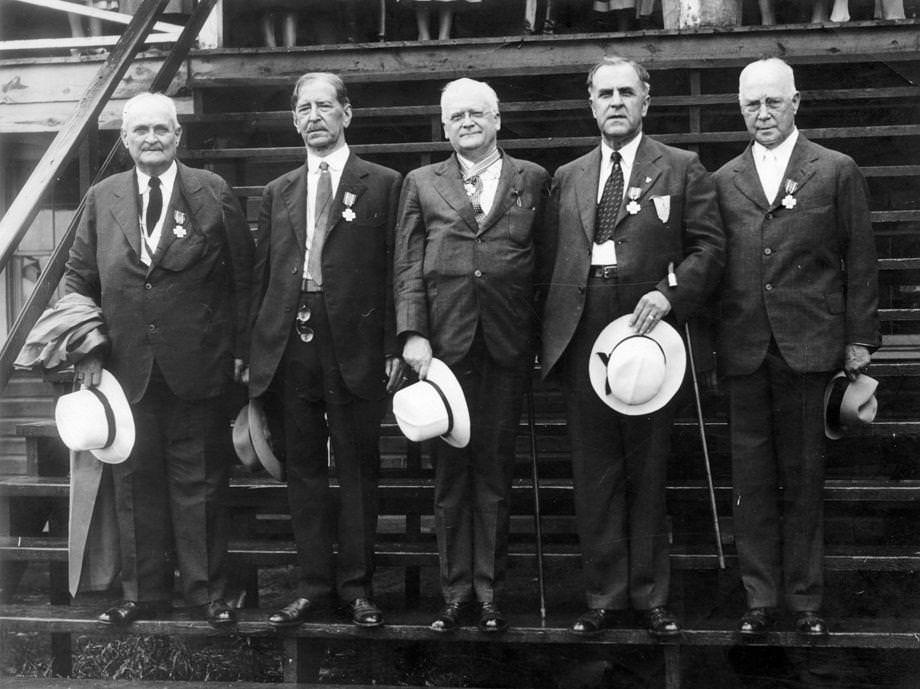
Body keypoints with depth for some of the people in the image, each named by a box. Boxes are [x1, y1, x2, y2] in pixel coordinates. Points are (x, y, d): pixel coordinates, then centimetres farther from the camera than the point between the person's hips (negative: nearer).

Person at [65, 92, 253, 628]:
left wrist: (241, 351, -5)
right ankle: (143, 593, 21)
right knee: (135, 482, 10)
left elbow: (242, 277, -1)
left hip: (198, 365, -3)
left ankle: (207, 591, 17)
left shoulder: (214, 193, -1)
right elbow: (80, 278, 9)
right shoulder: (102, 199, 7)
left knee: (200, 482, 6)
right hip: (127, 366, 3)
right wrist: (87, 351, -1)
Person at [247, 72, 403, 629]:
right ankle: (315, 584, 17)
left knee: (358, 468, 4)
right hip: (290, 347, 4)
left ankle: (357, 585, 13)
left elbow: (394, 271, -1)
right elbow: (263, 275, 13)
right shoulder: (278, 193, 15)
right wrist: (255, 347, 5)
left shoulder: (383, 185, 3)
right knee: (304, 470, 8)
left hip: (355, 347, -3)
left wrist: (394, 347, -8)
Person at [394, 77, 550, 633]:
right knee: (451, 468, 4)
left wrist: (543, 335, -1)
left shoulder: (532, 180, 10)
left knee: (495, 468, 3)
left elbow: (544, 259, 7)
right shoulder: (422, 184, 12)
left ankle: (490, 592, 11)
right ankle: (456, 591, 12)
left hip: (509, 341, -1)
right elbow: (408, 267, 7)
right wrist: (413, 333, -5)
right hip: (444, 342, 1)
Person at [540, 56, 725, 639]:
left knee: (648, 471, 4)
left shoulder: (682, 169, 6)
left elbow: (710, 246, -1)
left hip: (649, 332, -3)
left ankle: (651, 597, 14)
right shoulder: (567, 178, 16)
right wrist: (552, 335, 5)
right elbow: (554, 259, 15)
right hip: (581, 339, 3)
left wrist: (669, 294, -16)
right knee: (595, 475, 6)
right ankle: (605, 596, 14)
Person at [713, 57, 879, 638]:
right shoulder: (723, 181, 11)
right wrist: (709, 346, 6)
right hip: (744, 350, 2)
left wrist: (859, 339, -2)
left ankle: (806, 599, 15)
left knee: (804, 478, 5)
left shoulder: (837, 172, 4)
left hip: (809, 348, -2)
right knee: (753, 481, 6)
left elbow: (860, 263, 3)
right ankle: (761, 598, 15)